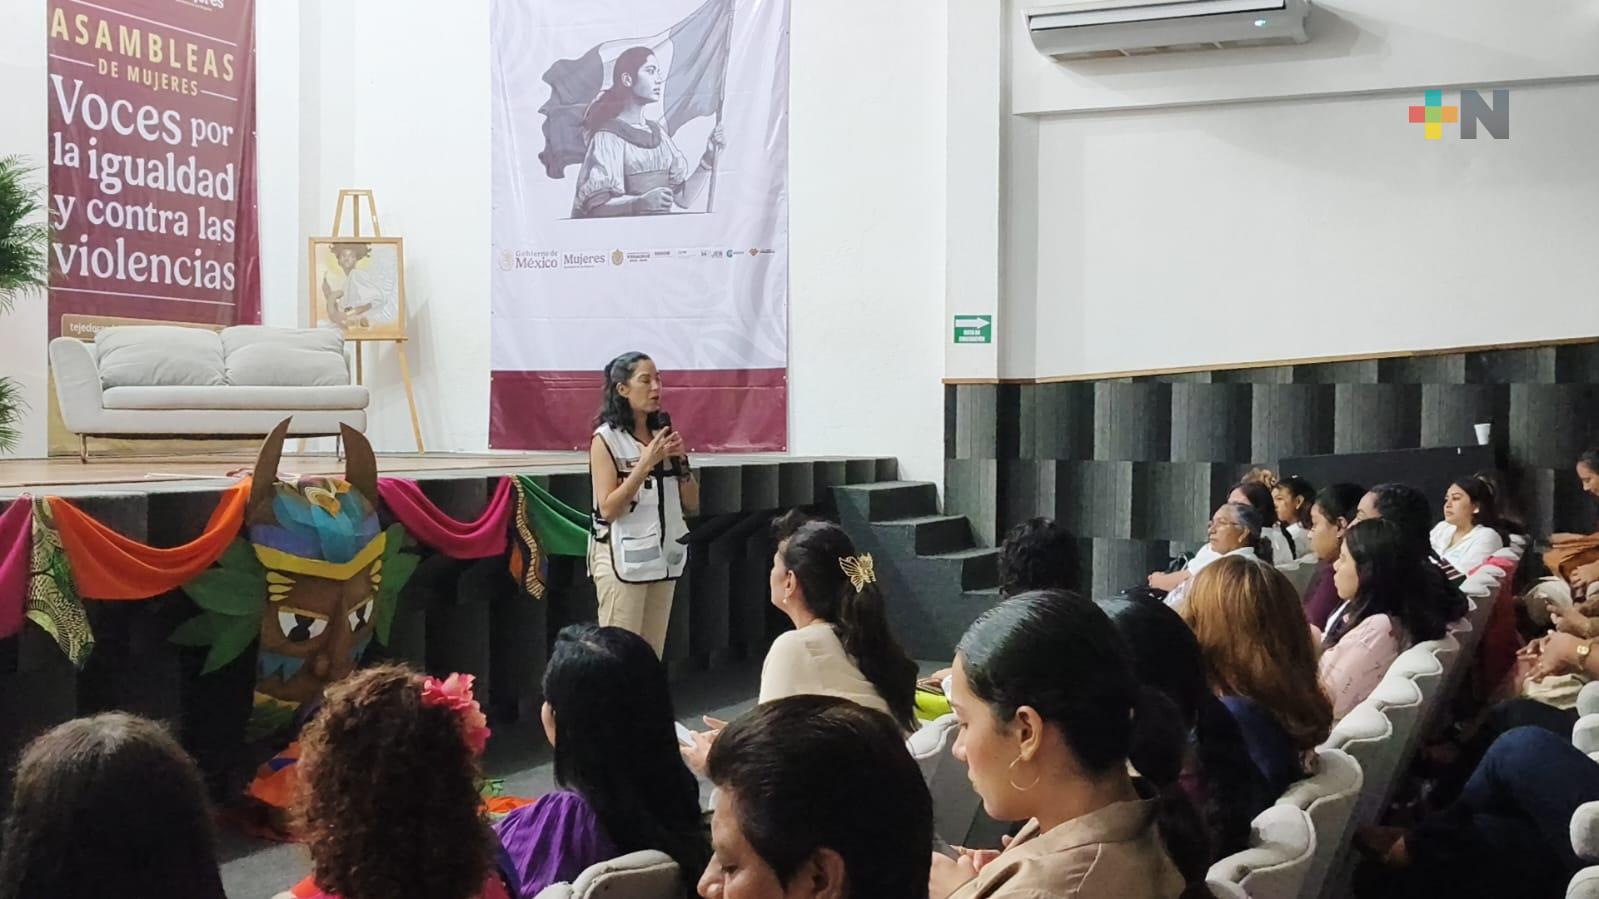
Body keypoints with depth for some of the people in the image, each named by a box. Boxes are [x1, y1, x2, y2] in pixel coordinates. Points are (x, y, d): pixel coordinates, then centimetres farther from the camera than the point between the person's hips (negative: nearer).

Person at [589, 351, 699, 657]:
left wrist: (681, 460, -5)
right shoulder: (606, 438, -6)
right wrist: (646, 463, -18)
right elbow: (608, 509, -14)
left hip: (664, 558, 6)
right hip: (622, 559, -6)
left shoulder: (662, 434, 11)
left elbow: (692, 505, 11)